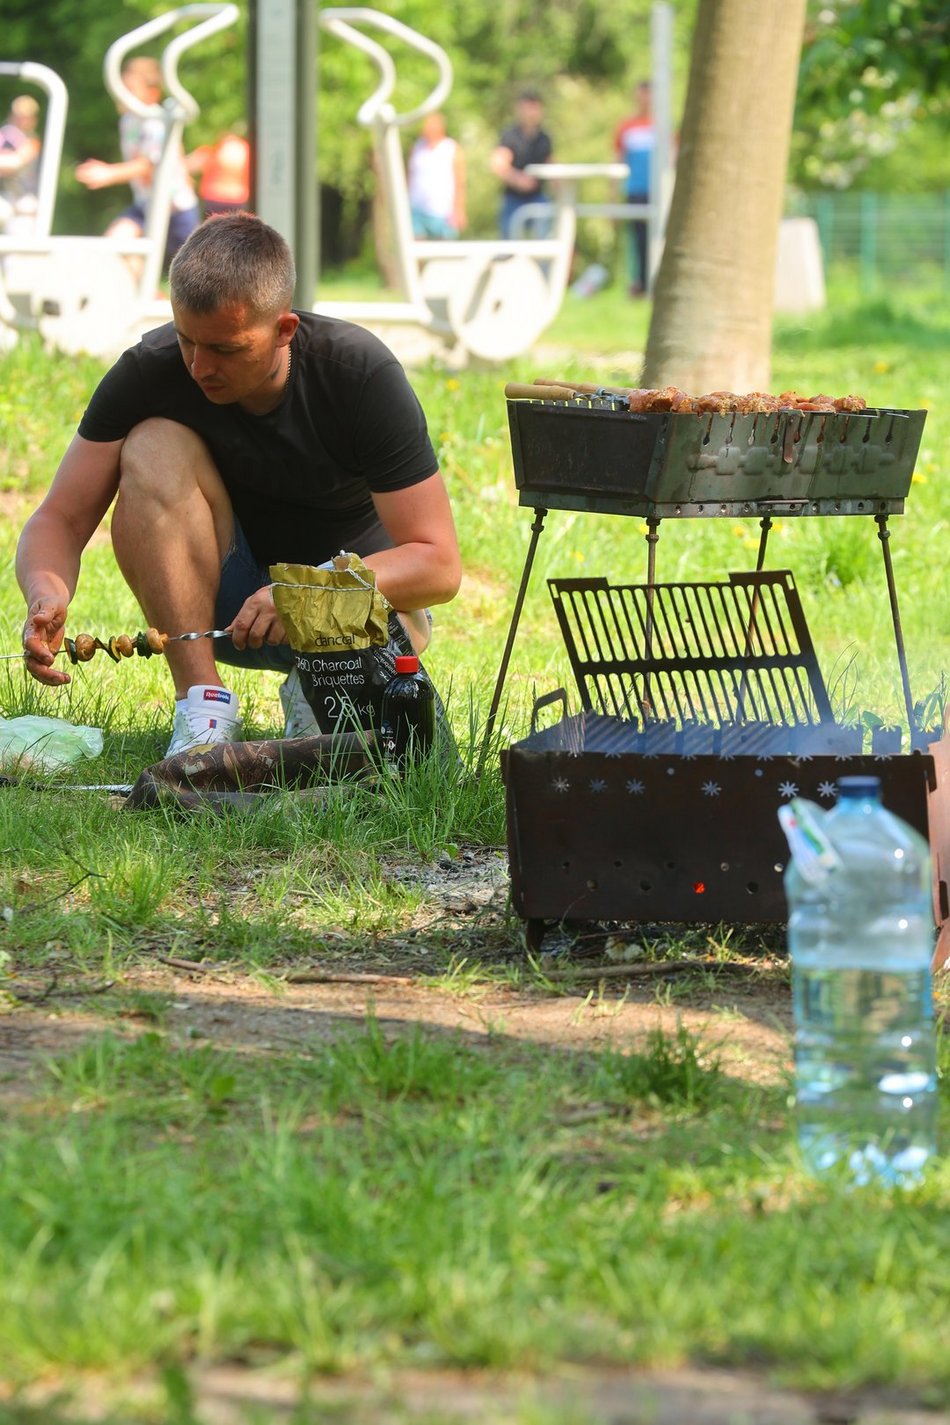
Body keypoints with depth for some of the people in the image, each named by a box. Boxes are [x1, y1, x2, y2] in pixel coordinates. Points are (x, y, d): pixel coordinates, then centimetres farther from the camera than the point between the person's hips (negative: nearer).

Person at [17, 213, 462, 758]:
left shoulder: (363, 374, -24)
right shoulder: (150, 371, -19)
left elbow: (439, 564, -25)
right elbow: (61, 518, -18)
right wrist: (47, 589, -42)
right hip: (221, 603, 2)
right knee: (155, 447, -26)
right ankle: (204, 704, -25)